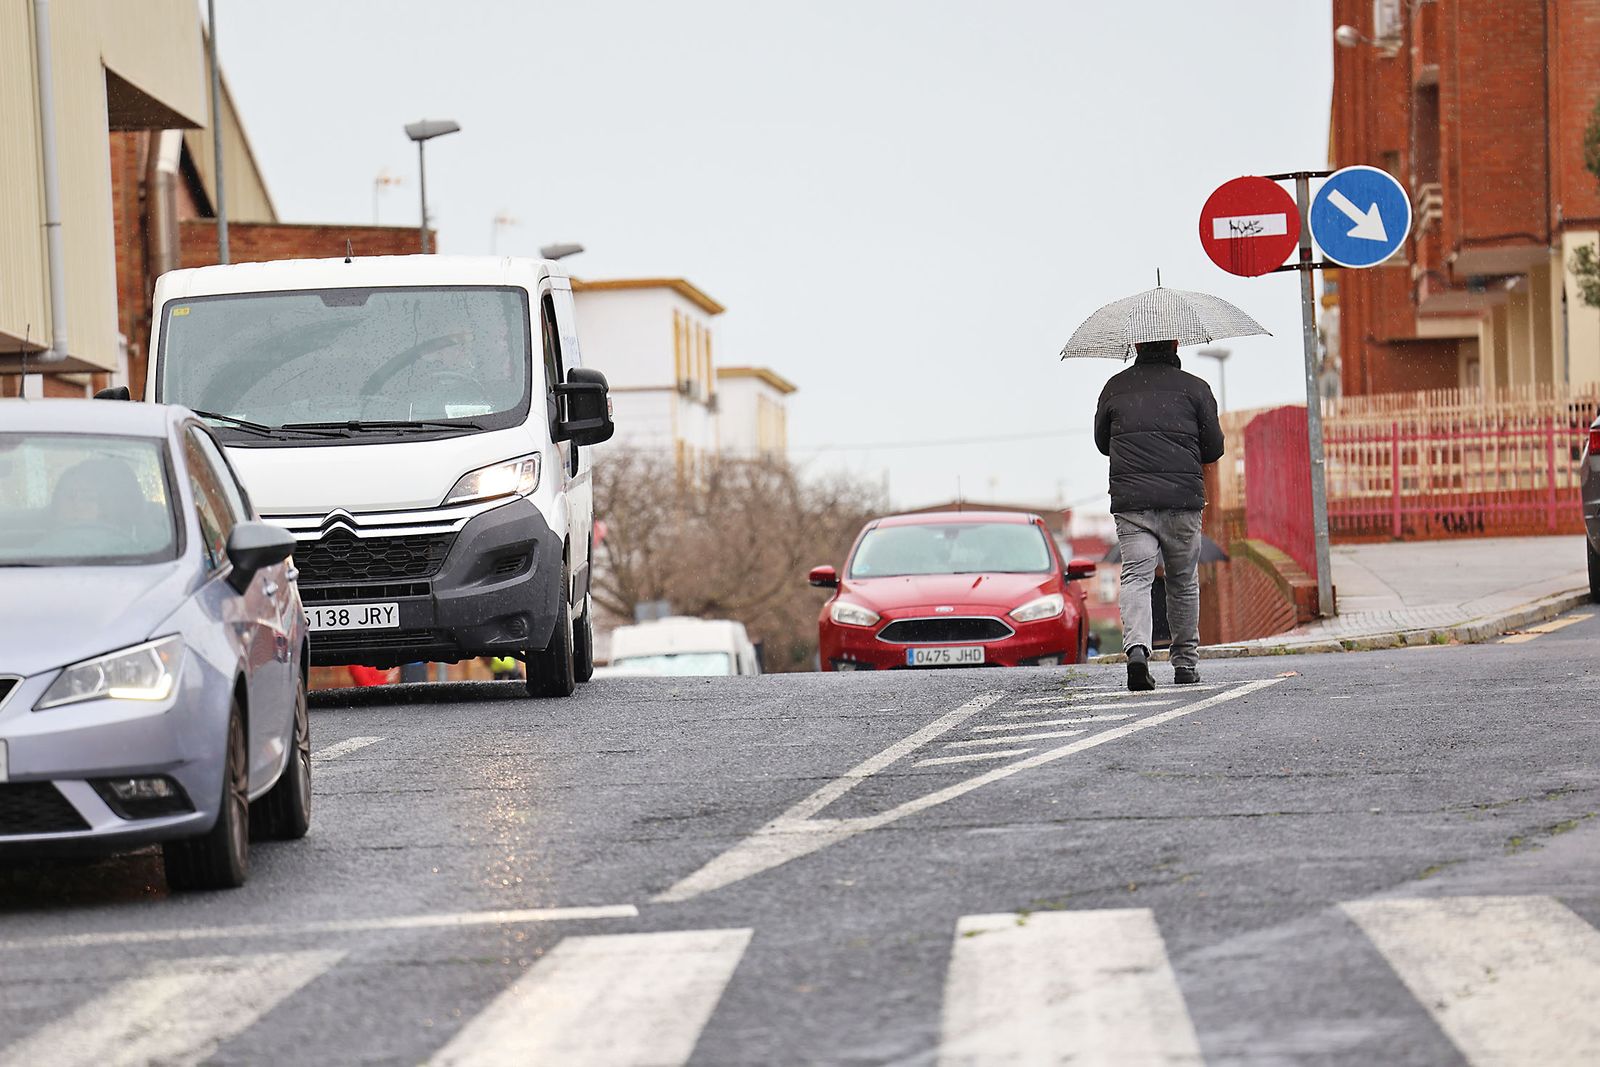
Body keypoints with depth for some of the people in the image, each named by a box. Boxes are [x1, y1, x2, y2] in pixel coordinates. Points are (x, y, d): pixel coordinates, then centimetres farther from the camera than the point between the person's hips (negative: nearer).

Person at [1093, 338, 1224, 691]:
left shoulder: (1115, 388, 7)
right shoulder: (1194, 388, 3)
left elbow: (1102, 442, 18)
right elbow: (1214, 449, 6)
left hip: (1130, 501, 0)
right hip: (1182, 498, 0)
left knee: (1136, 576, -5)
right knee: (1183, 581, 12)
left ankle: (1137, 648, -28)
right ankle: (1185, 661, 18)